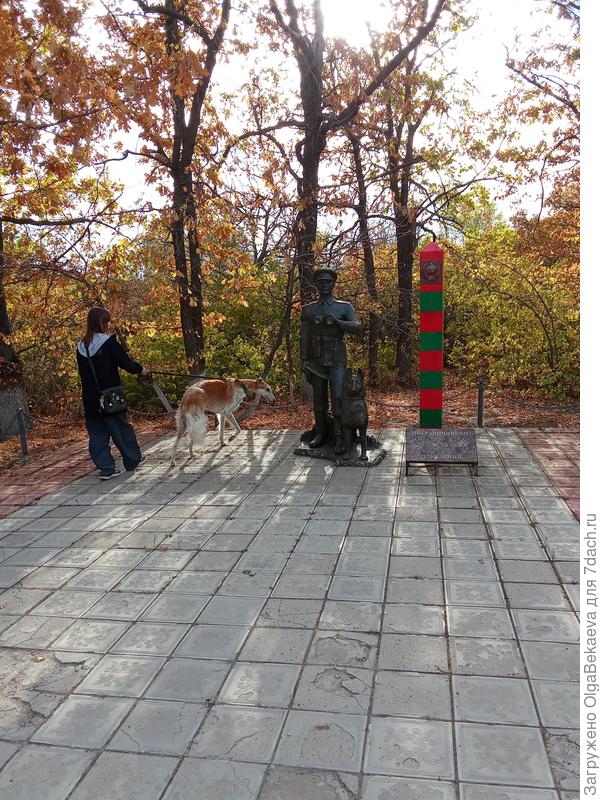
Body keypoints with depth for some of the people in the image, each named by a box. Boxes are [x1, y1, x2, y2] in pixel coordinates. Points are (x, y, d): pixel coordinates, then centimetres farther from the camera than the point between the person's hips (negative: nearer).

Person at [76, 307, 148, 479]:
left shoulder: (81, 346, 5)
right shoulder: (109, 342, -12)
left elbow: (83, 371, 12)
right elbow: (126, 362, -12)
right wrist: (140, 369, 6)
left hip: (90, 399, 4)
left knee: (97, 433, 9)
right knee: (121, 427, 12)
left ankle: (106, 468, 8)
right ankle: (133, 459, 27)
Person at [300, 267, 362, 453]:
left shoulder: (344, 307, 6)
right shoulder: (308, 309, 10)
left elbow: (358, 329, -6)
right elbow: (304, 337, 7)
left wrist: (336, 321, -20)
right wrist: (304, 361, -1)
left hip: (337, 361, -2)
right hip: (316, 361, 2)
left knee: (338, 398, -10)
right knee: (318, 399, 6)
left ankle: (340, 438, -7)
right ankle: (320, 434, 17)